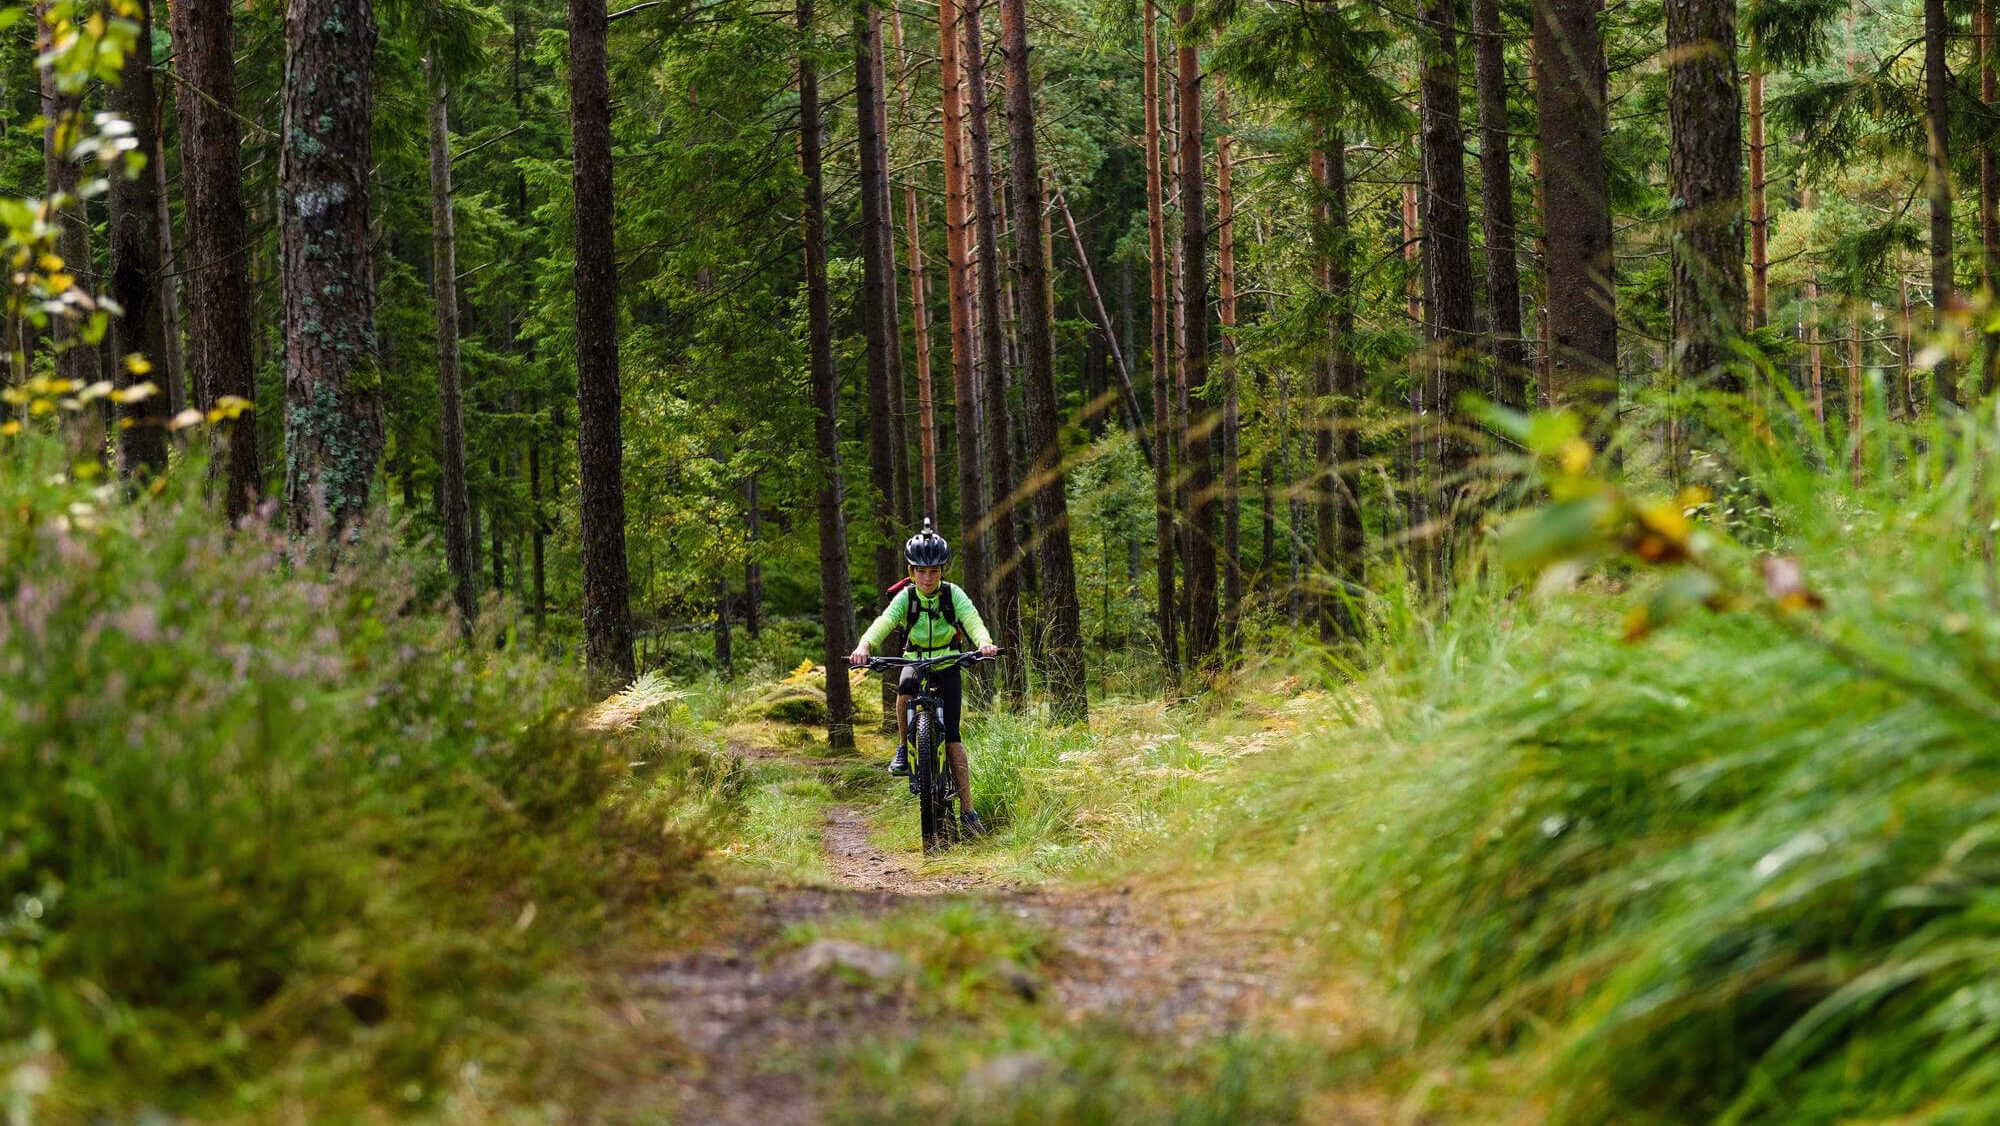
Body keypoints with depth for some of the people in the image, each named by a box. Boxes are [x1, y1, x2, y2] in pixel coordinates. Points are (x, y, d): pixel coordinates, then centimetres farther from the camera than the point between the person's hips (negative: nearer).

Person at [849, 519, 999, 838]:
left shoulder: (953, 594, -14)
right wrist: (864, 645, -51)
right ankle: (903, 747, -13)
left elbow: (972, 620, -30)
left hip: (947, 664, -1)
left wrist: (984, 642, -53)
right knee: (904, 688, -37)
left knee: (952, 736, -11)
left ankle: (968, 811, -9)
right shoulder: (906, 596, -14)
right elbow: (884, 622, -30)